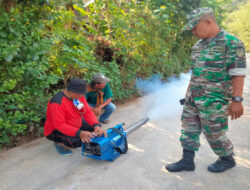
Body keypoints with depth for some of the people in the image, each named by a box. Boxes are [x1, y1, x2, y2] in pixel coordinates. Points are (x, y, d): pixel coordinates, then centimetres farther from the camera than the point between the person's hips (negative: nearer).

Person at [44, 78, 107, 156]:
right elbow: (59, 125, -32)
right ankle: (60, 142, -2)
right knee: (79, 141, -31)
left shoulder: (79, 95, -9)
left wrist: (96, 125, -27)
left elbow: (87, 111, -9)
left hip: (74, 125, 8)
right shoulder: (57, 102, -31)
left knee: (94, 126, 1)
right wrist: (79, 133, -42)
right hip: (56, 131, -8)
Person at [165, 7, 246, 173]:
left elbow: (238, 74, -14)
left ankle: (227, 159, 33)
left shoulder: (231, 43, -12)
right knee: (189, 128, 10)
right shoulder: (198, 45, 10)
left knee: (214, 133, 6)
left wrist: (237, 100, -18)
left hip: (214, 100, -7)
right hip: (193, 98, 7)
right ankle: (187, 161, 24)